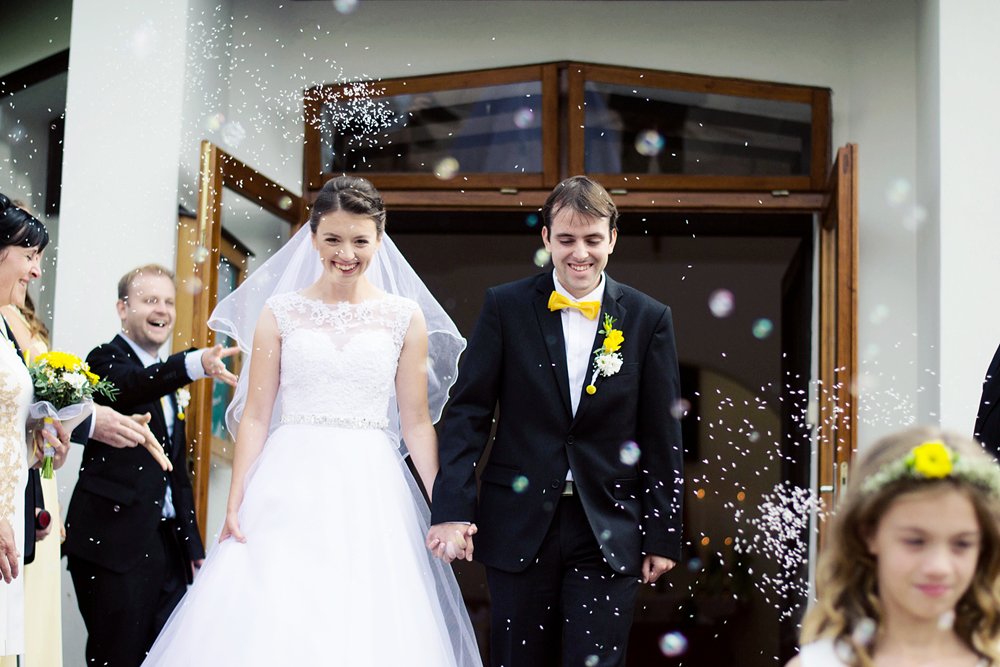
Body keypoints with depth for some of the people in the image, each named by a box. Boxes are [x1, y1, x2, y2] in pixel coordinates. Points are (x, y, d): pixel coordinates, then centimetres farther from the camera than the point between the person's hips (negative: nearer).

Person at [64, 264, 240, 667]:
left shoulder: (167, 379, 21)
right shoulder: (107, 361, -3)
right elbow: (131, 385, -29)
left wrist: (193, 547, 21)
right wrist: (195, 365, -48)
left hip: (166, 543, 8)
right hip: (114, 543, -8)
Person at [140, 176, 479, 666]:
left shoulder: (405, 317, 7)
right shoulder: (280, 312, 7)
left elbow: (416, 423, 7)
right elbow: (255, 417, 5)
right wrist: (235, 502, -4)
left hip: (371, 495, 0)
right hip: (292, 491, 0)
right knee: (272, 626, -7)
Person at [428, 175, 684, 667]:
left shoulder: (649, 319, 3)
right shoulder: (504, 308, 1)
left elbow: (662, 439, 4)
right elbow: (468, 413, -1)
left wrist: (663, 535, 3)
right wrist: (452, 510, -10)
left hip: (609, 533, 0)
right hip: (518, 528, 0)